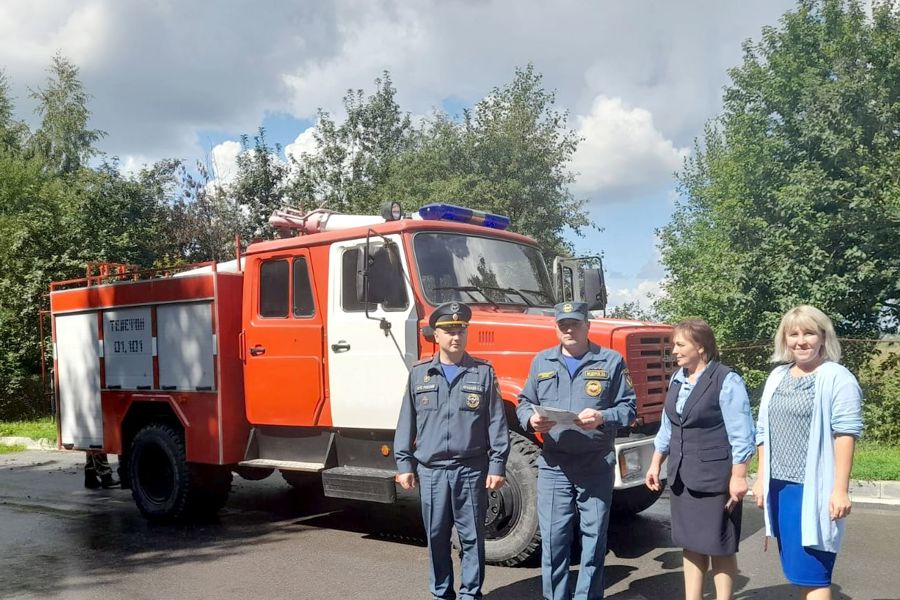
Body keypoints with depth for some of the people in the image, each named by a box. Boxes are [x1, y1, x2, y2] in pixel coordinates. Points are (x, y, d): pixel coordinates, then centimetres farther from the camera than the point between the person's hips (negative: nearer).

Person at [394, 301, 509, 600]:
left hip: (471, 469, -1)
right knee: (436, 536, 10)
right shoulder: (419, 373, 4)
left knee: (472, 537, 6)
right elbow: (407, 422, 6)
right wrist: (404, 464, 2)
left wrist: (497, 465, -4)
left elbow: (496, 423, -1)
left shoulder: (483, 372, 0)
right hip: (431, 469, 2)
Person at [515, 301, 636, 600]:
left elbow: (628, 407, 1)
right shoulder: (541, 361, 11)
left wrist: (603, 417, -18)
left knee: (594, 538, 6)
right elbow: (524, 403, 14)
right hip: (553, 465, 2)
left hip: (597, 465, -1)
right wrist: (531, 419, -8)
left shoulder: (611, 361, 3)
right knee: (553, 539, 4)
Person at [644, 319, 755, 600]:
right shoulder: (677, 379, 9)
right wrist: (656, 464, 16)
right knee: (690, 544, 14)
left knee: (719, 546, 4)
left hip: (715, 478, -7)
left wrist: (738, 476, -17)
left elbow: (741, 434, -15)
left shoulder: (726, 381, -14)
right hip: (682, 476, 7)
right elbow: (667, 427, 17)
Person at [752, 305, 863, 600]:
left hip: (812, 488, -6)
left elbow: (845, 435, -13)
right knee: (796, 569, 13)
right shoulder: (777, 376, 12)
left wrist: (840, 489, -17)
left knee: (810, 571, -4)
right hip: (779, 486, 6)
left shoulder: (837, 378, -8)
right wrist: (761, 479, 14)